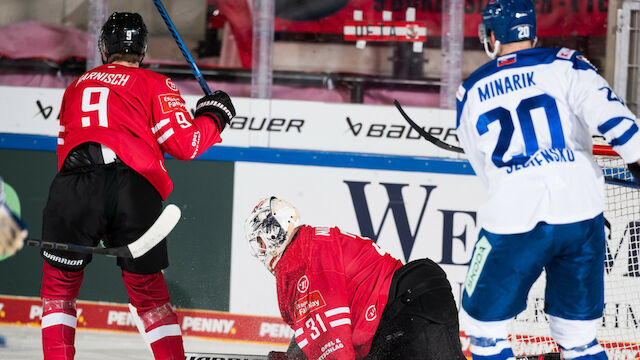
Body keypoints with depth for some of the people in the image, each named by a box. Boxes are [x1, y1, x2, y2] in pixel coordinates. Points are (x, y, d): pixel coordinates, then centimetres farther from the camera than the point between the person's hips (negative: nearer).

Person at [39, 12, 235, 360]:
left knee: (59, 284, 14)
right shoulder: (155, 84, 16)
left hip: (74, 187, 1)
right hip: (136, 192, -1)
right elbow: (184, 143, 9)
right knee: (148, 290, 13)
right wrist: (214, 117, 26)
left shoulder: (76, 87, 28)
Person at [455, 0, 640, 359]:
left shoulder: (471, 93, 12)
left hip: (513, 219, -1)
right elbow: (604, 107, -12)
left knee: (485, 323, 15)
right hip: (580, 211, 1)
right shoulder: (563, 64, 5)